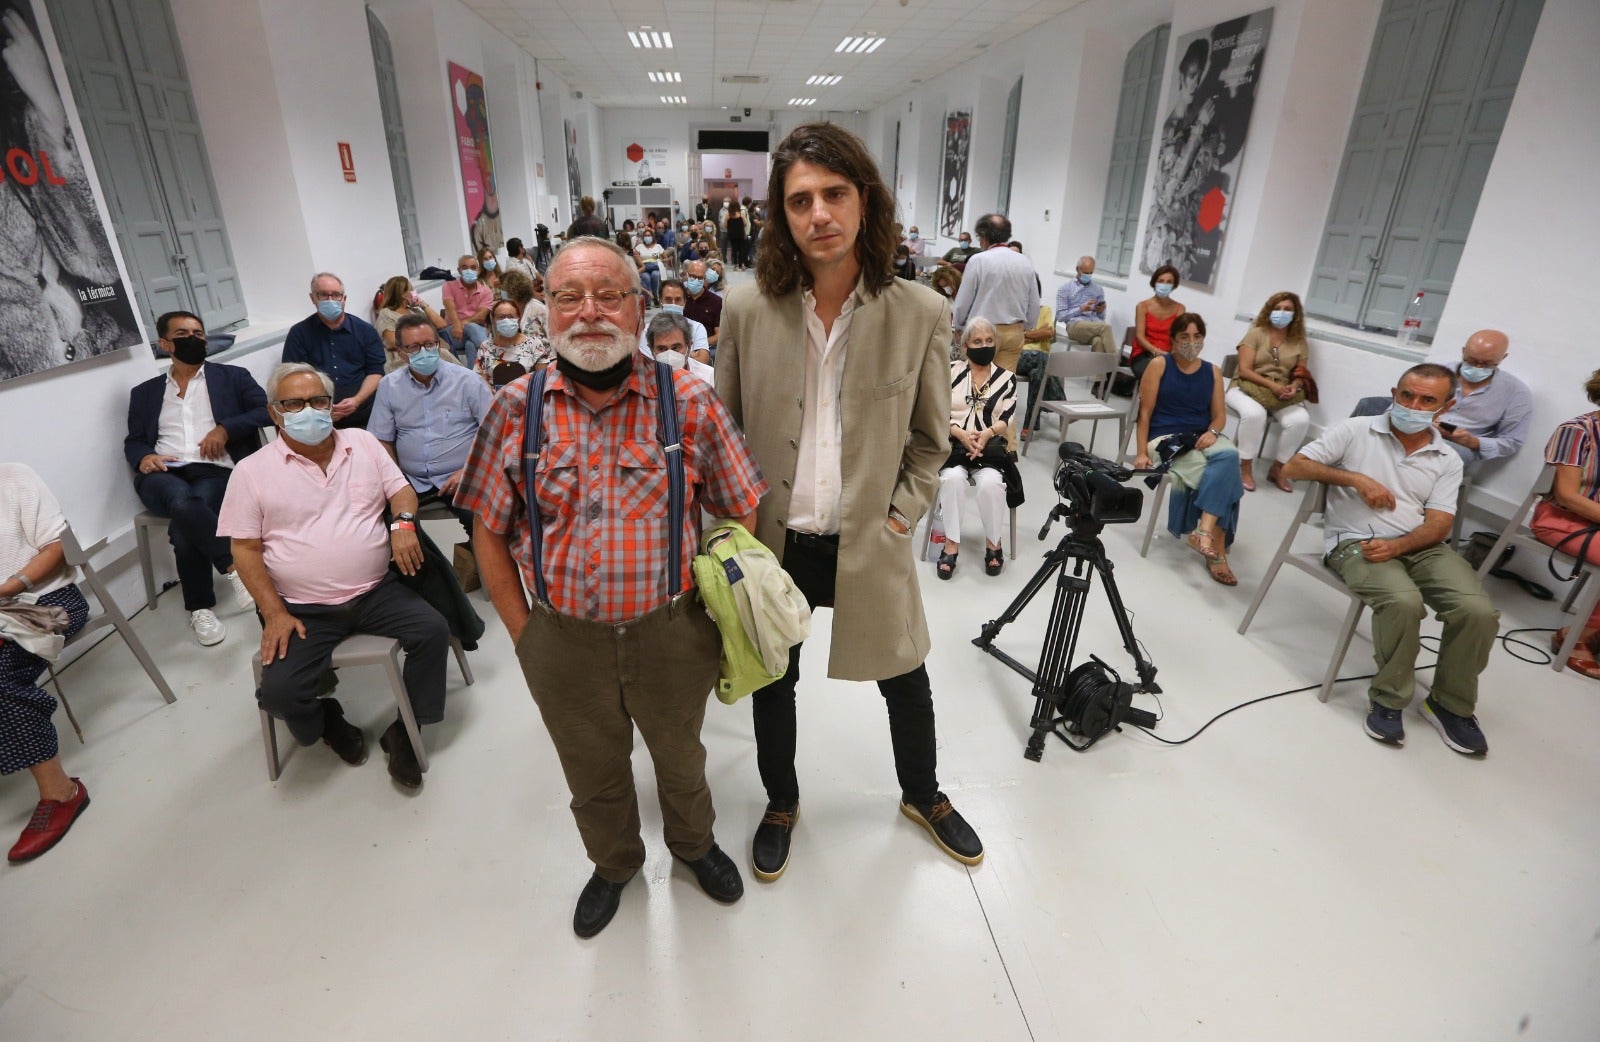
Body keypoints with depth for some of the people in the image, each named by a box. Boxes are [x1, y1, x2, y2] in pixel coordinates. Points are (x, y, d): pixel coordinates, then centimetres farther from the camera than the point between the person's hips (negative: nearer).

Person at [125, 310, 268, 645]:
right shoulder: (145, 392, 23)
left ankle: (200, 606, -18)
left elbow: (268, 411, 4)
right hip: (163, 475, 2)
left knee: (184, 522, -32)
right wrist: (143, 457, -5)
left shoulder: (232, 377, 17)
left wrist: (226, 428, -10)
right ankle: (234, 565, -27)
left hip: (215, 471, -1)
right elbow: (132, 441, 19)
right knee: (183, 501, -36)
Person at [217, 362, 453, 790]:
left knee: (434, 630, -19)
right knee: (279, 690, -20)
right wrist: (274, 614, -11)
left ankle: (403, 732, 1)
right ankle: (326, 721, 17)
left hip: (377, 593, 2)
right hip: (305, 611, -2)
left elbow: (401, 489, 12)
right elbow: (245, 549, -1)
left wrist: (403, 522, -13)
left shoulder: (362, 442, 8)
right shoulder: (253, 472, -1)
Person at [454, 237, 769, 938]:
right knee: (593, 774, 24)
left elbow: (739, 514, -4)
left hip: (672, 634, -1)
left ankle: (693, 841, 56)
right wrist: (523, 633, -2)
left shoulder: (688, 402, -10)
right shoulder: (516, 410, -7)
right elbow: (488, 532, 0)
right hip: (563, 642, 1)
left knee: (680, 756, 24)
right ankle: (613, 863, 55)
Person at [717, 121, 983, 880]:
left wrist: (904, 514, -7)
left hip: (869, 543, 0)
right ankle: (781, 801, 50)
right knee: (772, 682, 20)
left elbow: (930, 437, 2)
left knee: (905, 677, 19)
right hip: (773, 540, 1)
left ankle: (923, 795, 51)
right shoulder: (748, 310, -8)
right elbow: (723, 427, 2)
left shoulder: (921, 314, -9)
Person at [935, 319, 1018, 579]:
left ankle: (993, 542, -9)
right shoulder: (951, 371, 8)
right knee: (952, 477, -33)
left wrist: (987, 433, -19)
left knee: (990, 482, -31)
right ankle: (951, 543, -21)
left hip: (990, 445, 1)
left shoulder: (1007, 379, 12)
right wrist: (962, 434, -16)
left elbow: (1006, 420, 2)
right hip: (952, 443, 0)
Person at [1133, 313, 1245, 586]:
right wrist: (1142, 452, -11)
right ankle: (1217, 550, -26)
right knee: (1222, 475, -28)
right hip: (1166, 438, -4)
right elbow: (1145, 412, -2)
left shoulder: (1213, 372, 15)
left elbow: (1219, 415, 13)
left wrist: (1212, 433, -11)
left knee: (1229, 455, -32)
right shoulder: (1159, 365, 3)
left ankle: (1204, 532, -38)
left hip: (1202, 438, 4)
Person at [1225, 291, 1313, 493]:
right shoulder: (1256, 333, 0)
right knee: (1254, 413, -38)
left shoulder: (1299, 342, 11)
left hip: (1281, 395, 4)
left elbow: (1300, 375, 10)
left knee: (1301, 419, -27)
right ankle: (1245, 467, -19)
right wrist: (1271, 385, -21)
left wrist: (1294, 388, -14)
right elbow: (1244, 370, -9)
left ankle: (1277, 468, -6)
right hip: (1246, 388, -3)